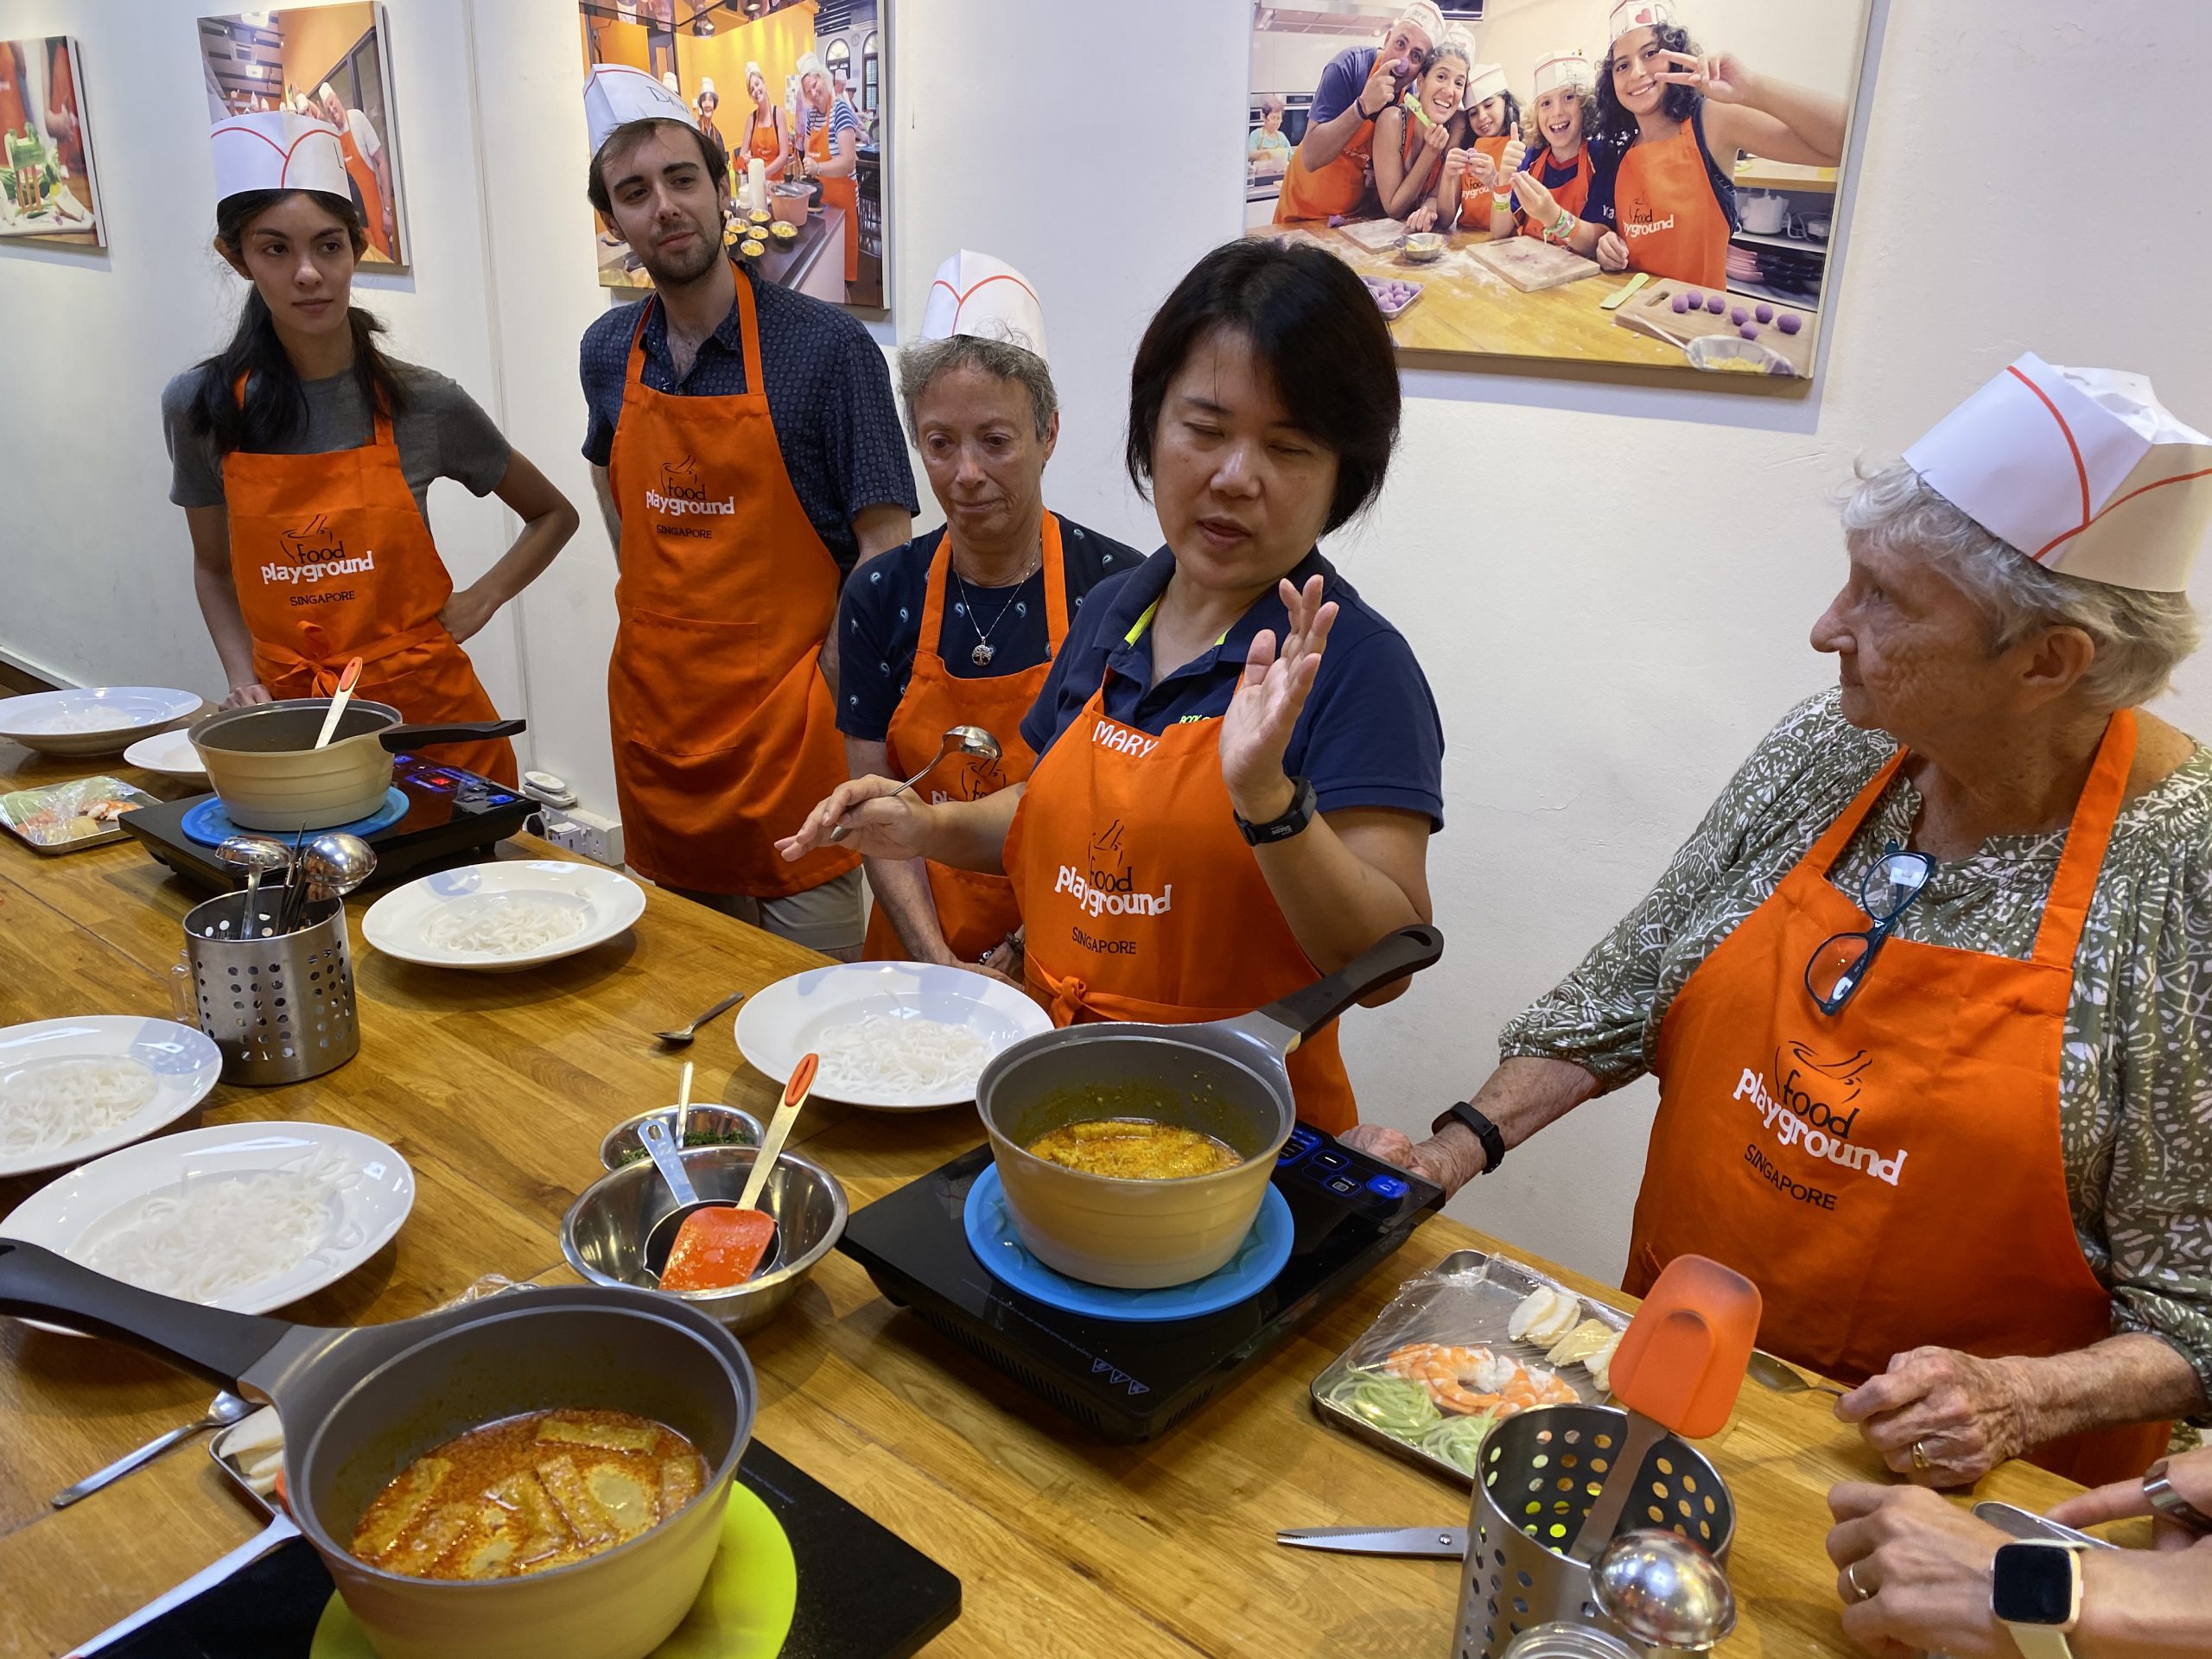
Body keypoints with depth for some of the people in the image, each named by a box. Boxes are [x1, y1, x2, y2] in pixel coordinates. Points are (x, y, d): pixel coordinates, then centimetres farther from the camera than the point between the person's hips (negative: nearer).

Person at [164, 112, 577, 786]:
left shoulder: (425, 405, -6)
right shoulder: (200, 406, -2)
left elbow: (554, 515, 7)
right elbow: (213, 566, 12)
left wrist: (479, 601, -5)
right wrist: (242, 676, -2)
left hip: (429, 707, -1)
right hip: (290, 718, 1)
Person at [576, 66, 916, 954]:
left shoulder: (825, 345, -11)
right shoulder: (608, 353, 6)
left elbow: (885, 542, -11)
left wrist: (824, 688, -12)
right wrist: (652, 606, 15)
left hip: (783, 718, -5)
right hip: (652, 705, 5)